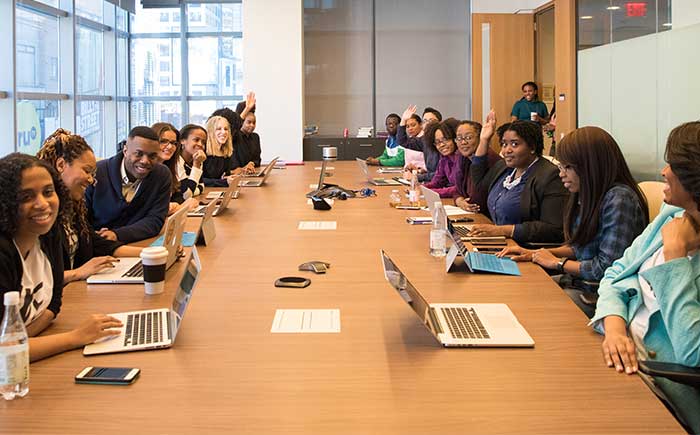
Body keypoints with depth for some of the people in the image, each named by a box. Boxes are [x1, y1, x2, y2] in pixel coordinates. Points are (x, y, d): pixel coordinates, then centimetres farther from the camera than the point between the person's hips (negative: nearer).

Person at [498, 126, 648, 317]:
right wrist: (536, 253, 5)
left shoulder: (619, 200, -21)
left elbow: (607, 268, -23)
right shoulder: (590, 196, 7)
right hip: (579, 281, 9)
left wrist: (557, 262, -9)